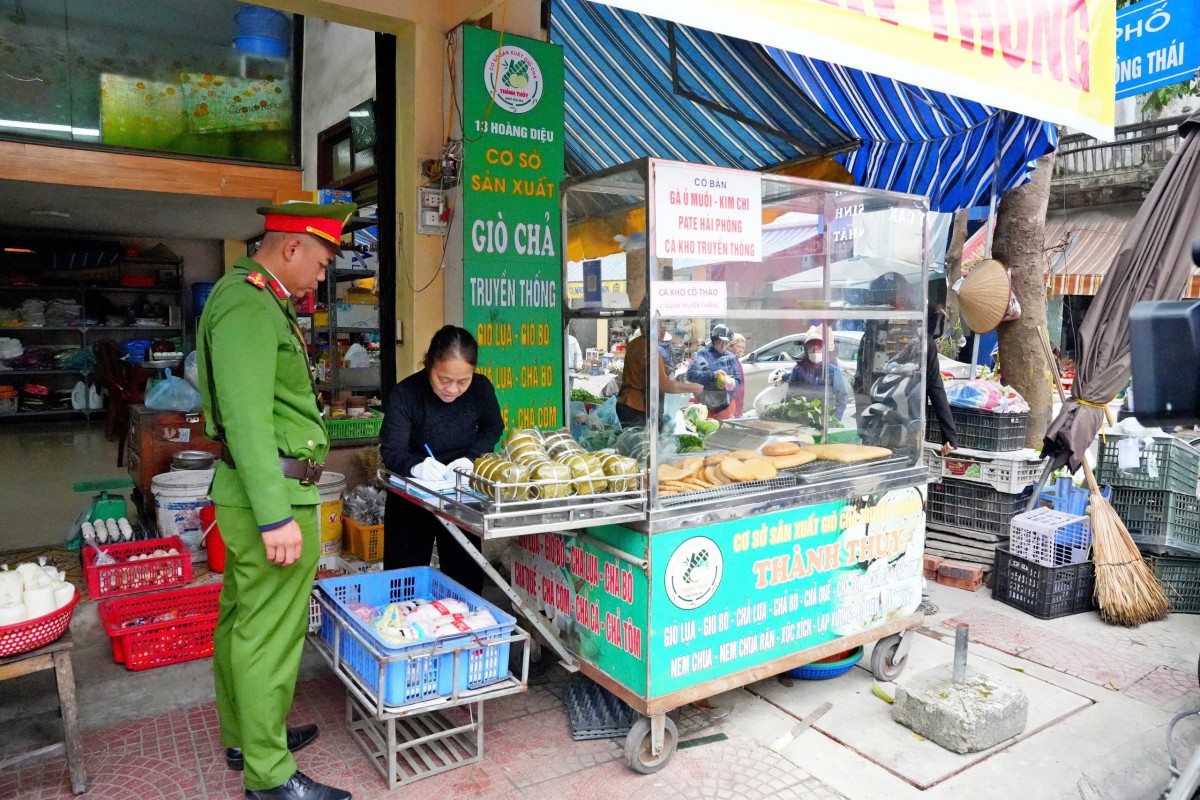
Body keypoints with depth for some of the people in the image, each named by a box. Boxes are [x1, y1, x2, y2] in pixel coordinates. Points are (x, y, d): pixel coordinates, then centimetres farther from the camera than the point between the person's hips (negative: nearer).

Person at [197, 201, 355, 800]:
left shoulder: (253, 298, 16)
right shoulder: (249, 307, -17)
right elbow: (248, 421, -24)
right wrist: (277, 517, -25)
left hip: (250, 497, 11)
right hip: (271, 499, -11)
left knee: (241, 623, 20)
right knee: (270, 639, 0)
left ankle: (245, 737, 36)